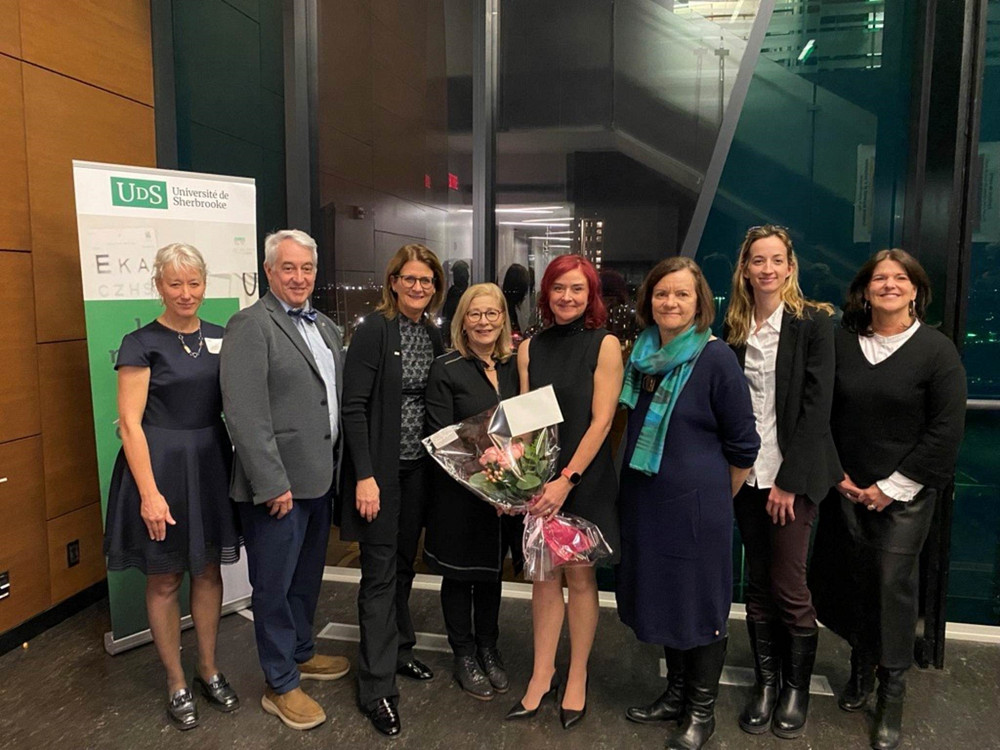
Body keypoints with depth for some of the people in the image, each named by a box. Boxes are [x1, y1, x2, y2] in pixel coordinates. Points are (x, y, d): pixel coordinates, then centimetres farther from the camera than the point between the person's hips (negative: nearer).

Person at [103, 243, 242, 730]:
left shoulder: (219, 338, 6)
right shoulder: (142, 344, -9)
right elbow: (130, 424, -11)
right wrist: (150, 493, -16)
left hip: (212, 465, 5)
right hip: (161, 467, -4)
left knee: (208, 571, 14)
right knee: (164, 581, 9)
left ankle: (209, 671, 32)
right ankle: (176, 684, 26)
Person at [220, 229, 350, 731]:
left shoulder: (325, 327, 12)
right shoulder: (250, 326, -13)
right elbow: (245, 414, -19)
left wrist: (336, 465, 10)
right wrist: (274, 483, -20)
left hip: (320, 477, 8)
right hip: (279, 483, -8)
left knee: (307, 576, 22)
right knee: (274, 586, 7)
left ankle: (301, 653, 42)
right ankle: (281, 685, 23)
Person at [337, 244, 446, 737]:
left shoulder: (434, 335, 6)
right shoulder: (374, 330, -13)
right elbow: (354, 405, -16)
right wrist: (365, 476, -20)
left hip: (418, 467, 6)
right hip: (380, 468, -6)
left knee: (404, 564, 18)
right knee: (380, 573, 1)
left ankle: (398, 650, 37)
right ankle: (377, 688, 12)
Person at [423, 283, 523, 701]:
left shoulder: (514, 367, 4)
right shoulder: (446, 370, -9)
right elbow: (440, 436, -12)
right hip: (459, 491, -4)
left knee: (491, 571, 18)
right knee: (459, 574, 11)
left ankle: (488, 650, 36)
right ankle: (464, 656, 29)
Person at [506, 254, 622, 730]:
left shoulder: (604, 345, -6)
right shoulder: (530, 348, 5)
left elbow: (601, 420, -11)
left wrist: (567, 479, -17)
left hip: (585, 480, -3)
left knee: (579, 578, 8)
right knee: (543, 576, 10)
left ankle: (577, 679, 24)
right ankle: (542, 674, 25)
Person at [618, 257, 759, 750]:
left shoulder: (716, 358, -14)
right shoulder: (643, 353, 4)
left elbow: (742, 444, -8)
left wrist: (716, 498, 2)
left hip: (696, 503, -6)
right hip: (645, 499, 6)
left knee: (699, 603, 8)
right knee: (662, 597, 17)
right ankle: (676, 694, 37)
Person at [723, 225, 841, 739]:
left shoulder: (813, 321, -5)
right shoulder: (733, 327, 7)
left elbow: (817, 405, -10)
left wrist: (789, 481, -13)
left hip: (794, 474, -4)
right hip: (746, 472, 4)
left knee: (789, 588, 1)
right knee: (758, 584, 11)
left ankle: (797, 688, 22)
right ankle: (764, 682, 26)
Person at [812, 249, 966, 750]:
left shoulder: (936, 350, -5)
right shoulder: (841, 342, 2)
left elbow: (946, 430, -8)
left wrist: (892, 487, -10)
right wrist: (835, 474, 0)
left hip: (904, 495, -2)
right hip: (847, 490, 3)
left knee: (894, 584, 0)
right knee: (853, 579, 9)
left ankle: (892, 695, 15)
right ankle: (861, 668, 30)